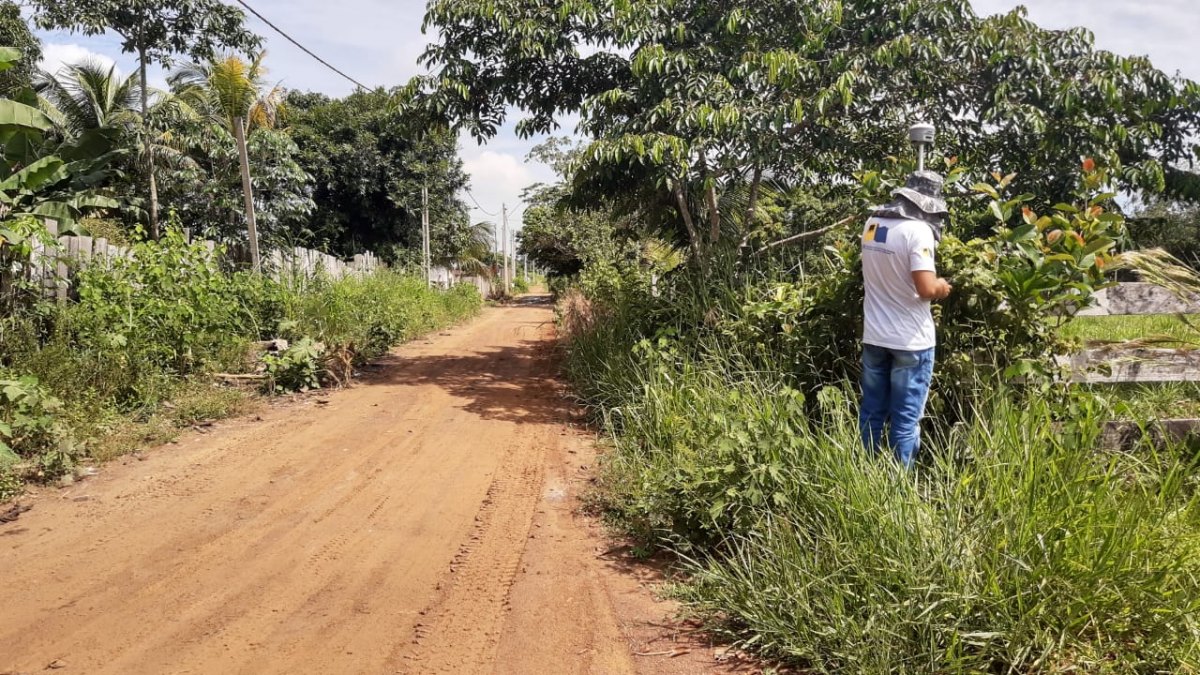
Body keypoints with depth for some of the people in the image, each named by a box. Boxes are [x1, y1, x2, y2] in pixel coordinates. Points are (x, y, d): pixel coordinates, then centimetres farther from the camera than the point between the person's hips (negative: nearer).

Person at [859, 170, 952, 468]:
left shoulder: (872, 224, 4)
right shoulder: (918, 231, -18)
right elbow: (926, 289, -24)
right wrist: (941, 287, -4)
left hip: (874, 336, 6)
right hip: (910, 340, -6)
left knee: (872, 413, 15)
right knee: (906, 418, 4)